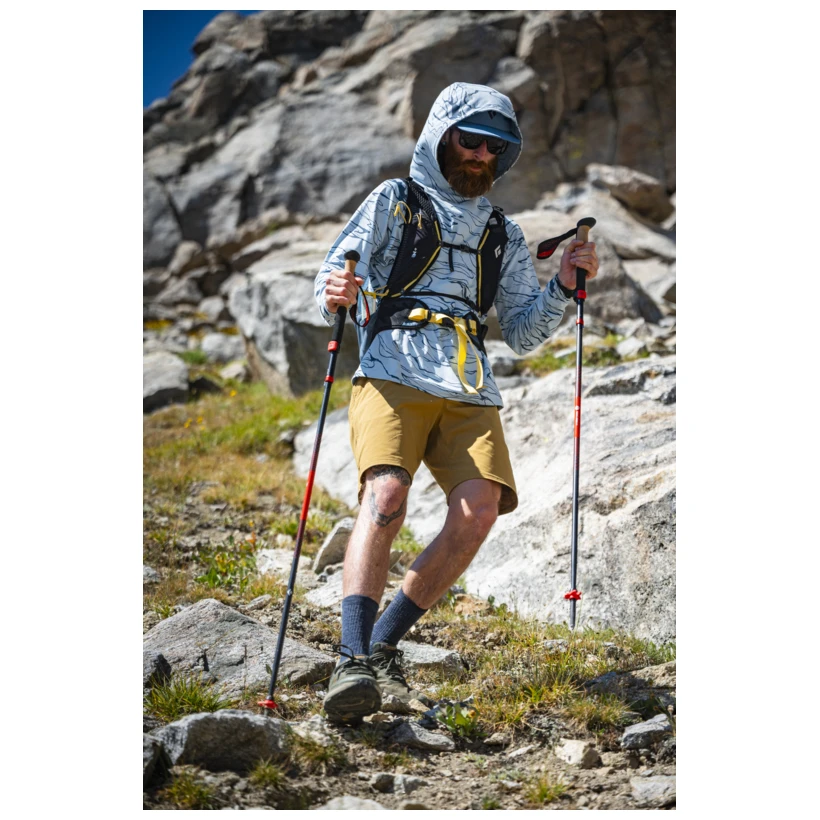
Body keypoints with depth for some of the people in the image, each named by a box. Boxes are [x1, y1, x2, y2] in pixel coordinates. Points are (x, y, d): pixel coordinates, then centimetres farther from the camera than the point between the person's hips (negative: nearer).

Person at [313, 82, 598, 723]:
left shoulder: (505, 236, 27)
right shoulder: (395, 201, 16)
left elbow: (524, 334, 22)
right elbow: (335, 276, 6)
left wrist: (562, 288, 6)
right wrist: (335, 297, -17)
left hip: (470, 391, 4)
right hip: (393, 374, -3)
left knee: (479, 512, -19)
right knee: (385, 496, -27)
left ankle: (384, 645, -5)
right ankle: (354, 662, -32)